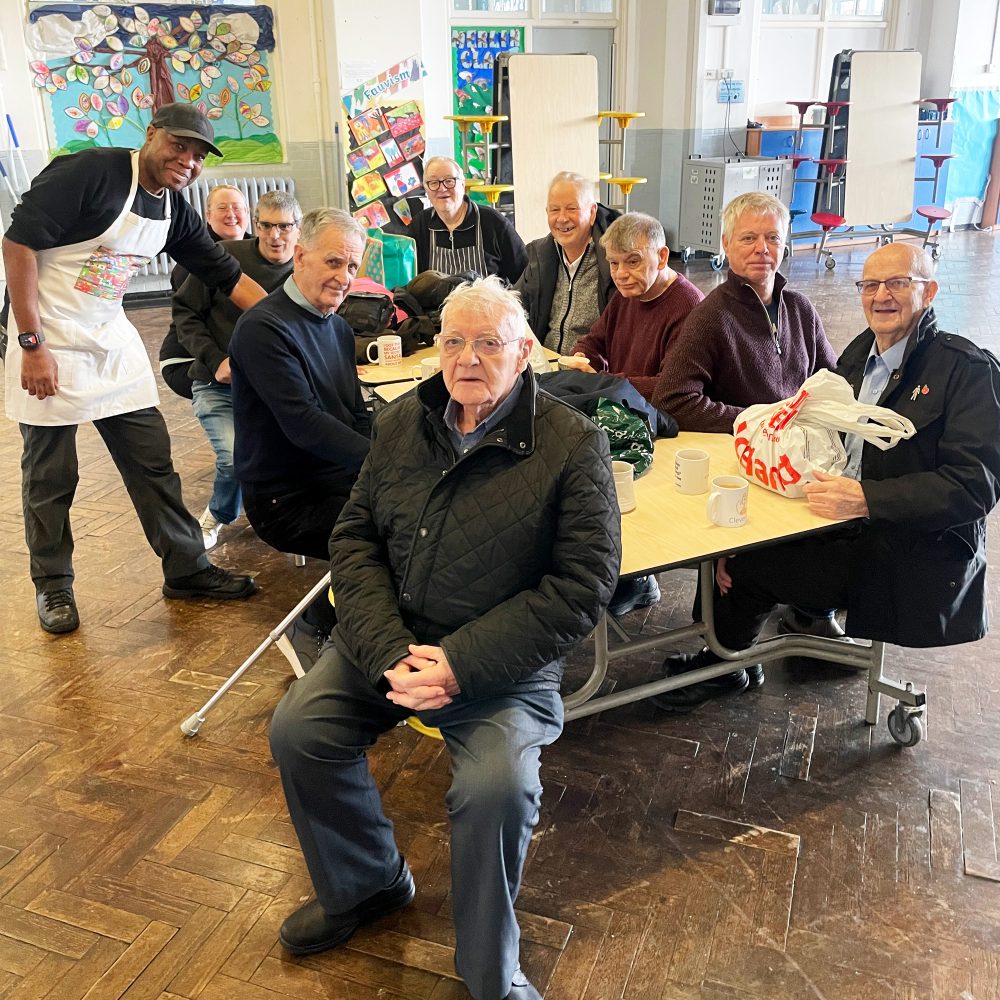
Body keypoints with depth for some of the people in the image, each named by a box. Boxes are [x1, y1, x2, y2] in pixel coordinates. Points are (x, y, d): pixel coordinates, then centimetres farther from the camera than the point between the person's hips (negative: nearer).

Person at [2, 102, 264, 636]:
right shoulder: (90, 172, -17)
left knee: (153, 461, 6)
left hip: (113, 341, 6)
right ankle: (52, 585, 22)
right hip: (48, 341, -6)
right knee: (50, 475, 4)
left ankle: (186, 567, 18)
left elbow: (228, 276, 9)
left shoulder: (174, 210, 4)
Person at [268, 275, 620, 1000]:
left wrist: (461, 664, -20)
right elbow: (355, 539, 4)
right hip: (388, 639, 5)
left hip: (504, 661, -5)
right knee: (298, 730, -9)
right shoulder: (402, 424, 5)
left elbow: (582, 585, -15)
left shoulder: (572, 444, -10)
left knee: (497, 785, -27)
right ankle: (365, 884, 20)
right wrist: (389, 653, -13)